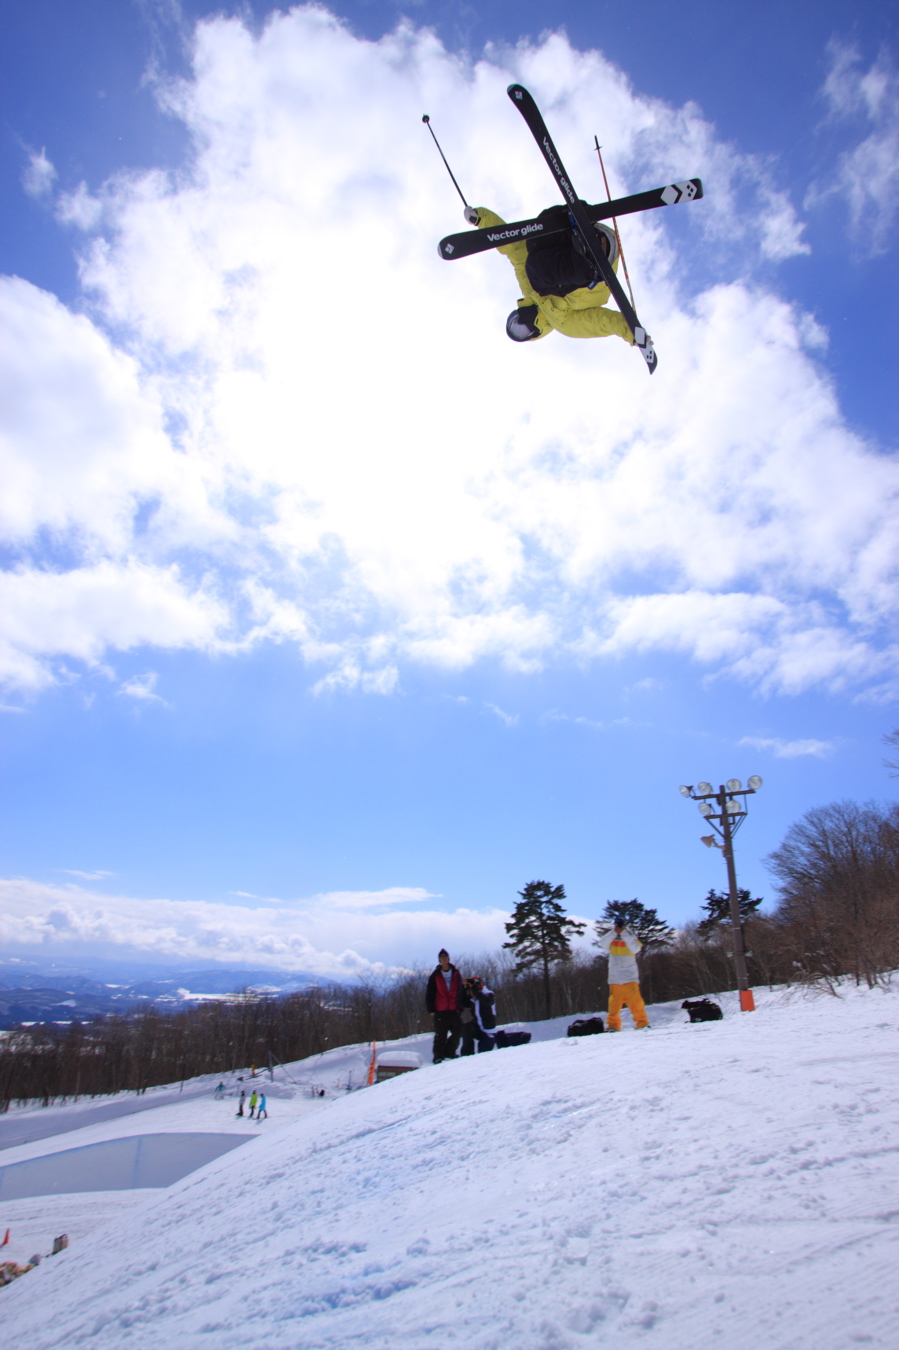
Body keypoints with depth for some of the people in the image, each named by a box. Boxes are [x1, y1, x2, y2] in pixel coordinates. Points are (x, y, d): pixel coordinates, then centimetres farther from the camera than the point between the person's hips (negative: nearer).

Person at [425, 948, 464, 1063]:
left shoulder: (456, 974, 9)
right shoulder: (435, 975, 2)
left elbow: (461, 992, 10)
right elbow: (429, 994, 2)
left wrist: (460, 1007, 3)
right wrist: (431, 1009, -4)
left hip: (454, 1010, 3)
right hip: (440, 1011, -2)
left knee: (457, 1032, 1)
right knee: (440, 1035, -4)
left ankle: (449, 1052, 18)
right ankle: (438, 1056, 6)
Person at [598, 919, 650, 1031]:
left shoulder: (631, 938, 3)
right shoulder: (611, 939, 6)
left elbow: (635, 948, -17)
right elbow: (603, 944, -14)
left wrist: (624, 934, -20)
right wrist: (614, 932, -22)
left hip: (630, 979, -1)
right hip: (615, 979, 2)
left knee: (635, 1002, -9)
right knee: (614, 1004, 1)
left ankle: (642, 1023, 5)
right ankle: (613, 1025, 14)